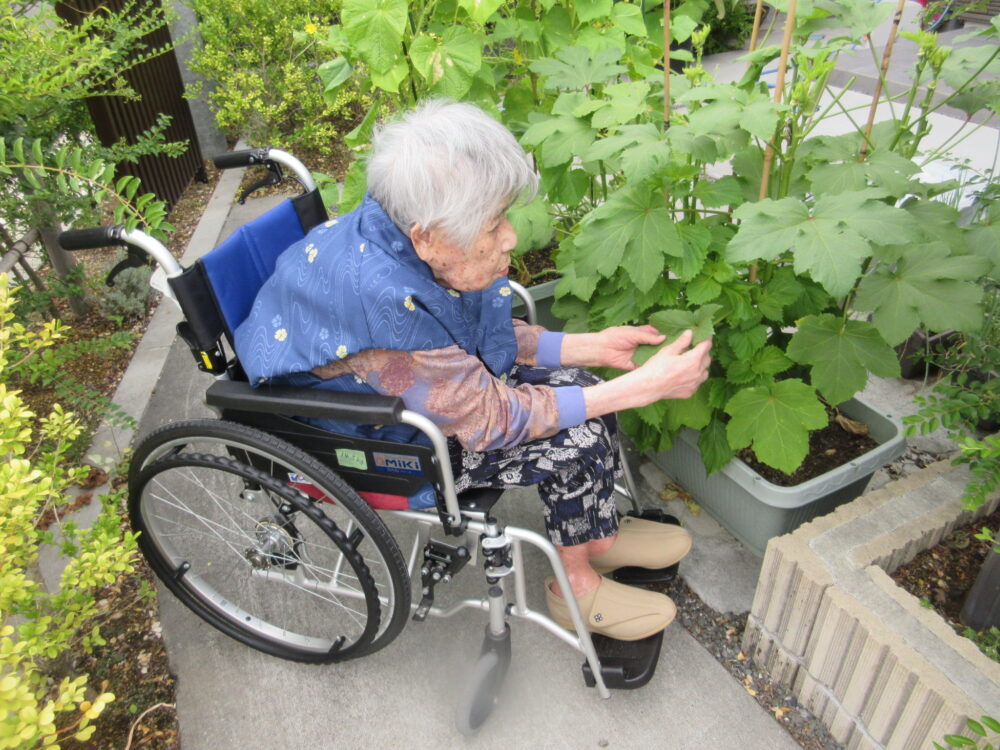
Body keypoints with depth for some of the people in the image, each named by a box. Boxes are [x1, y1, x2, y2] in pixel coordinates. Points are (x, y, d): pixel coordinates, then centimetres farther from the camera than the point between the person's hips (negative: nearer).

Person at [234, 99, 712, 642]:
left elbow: (492, 339, 1)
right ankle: (575, 590, 13)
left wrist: (592, 347, -8)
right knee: (575, 441, -14)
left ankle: (600, 536, 21)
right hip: (378, 440, -7)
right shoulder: (383, 298, -39)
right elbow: (491, 419, -29)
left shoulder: (406, 243, -16)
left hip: (426, 392, 7)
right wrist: (643, 388, -27)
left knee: (582, 392, -2)